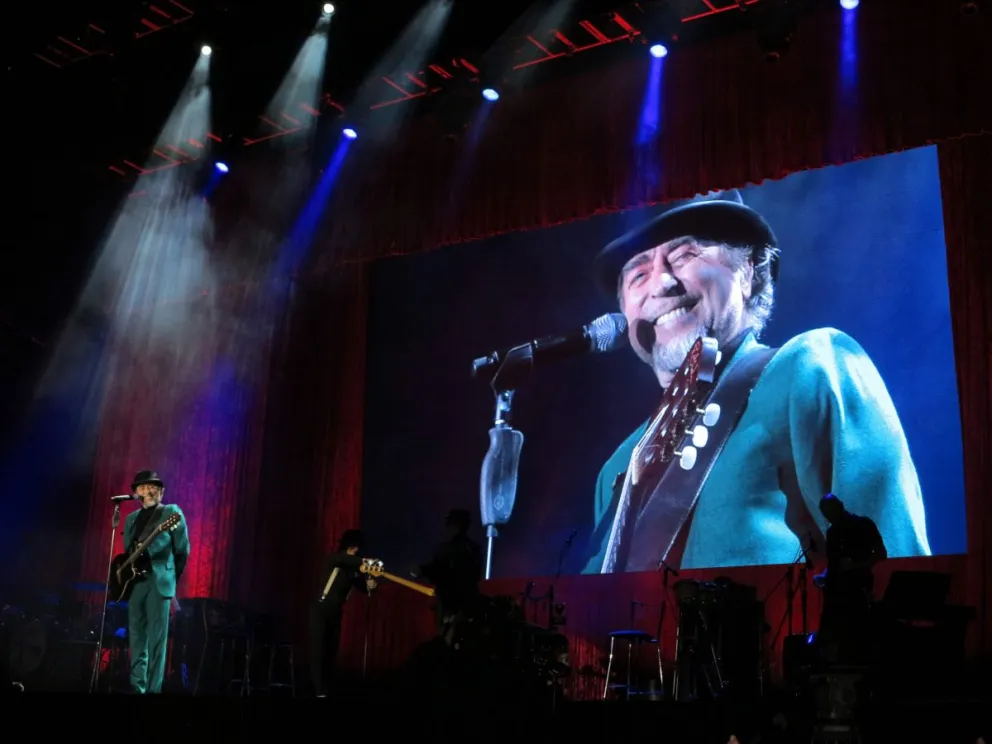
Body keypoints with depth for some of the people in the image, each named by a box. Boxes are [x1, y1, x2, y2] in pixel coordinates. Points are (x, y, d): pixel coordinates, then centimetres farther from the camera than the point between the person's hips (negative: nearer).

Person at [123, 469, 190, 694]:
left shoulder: (172, 512, 1)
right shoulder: (131, 519, 19)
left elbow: (183, 550, 0)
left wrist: (171, 578, 1)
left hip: (159, 582, -6)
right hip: (135, 582, 6)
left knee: (156, 639, -7)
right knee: (136, 638, 6)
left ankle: (153, 689, -6)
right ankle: (138, 687, 10)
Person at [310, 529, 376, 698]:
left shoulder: (355, 569, 4)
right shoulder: (334, 560, -9)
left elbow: (362, 587, 3)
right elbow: (343, 558, -32)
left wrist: (370, 585, -21)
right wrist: (364, 561, -48)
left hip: (336, 613, 5)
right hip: (321, 609, -5)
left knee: (332, 651, 3)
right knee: (318, 650, -8)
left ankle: (329, 689, 5)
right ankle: (319, 690, -9)